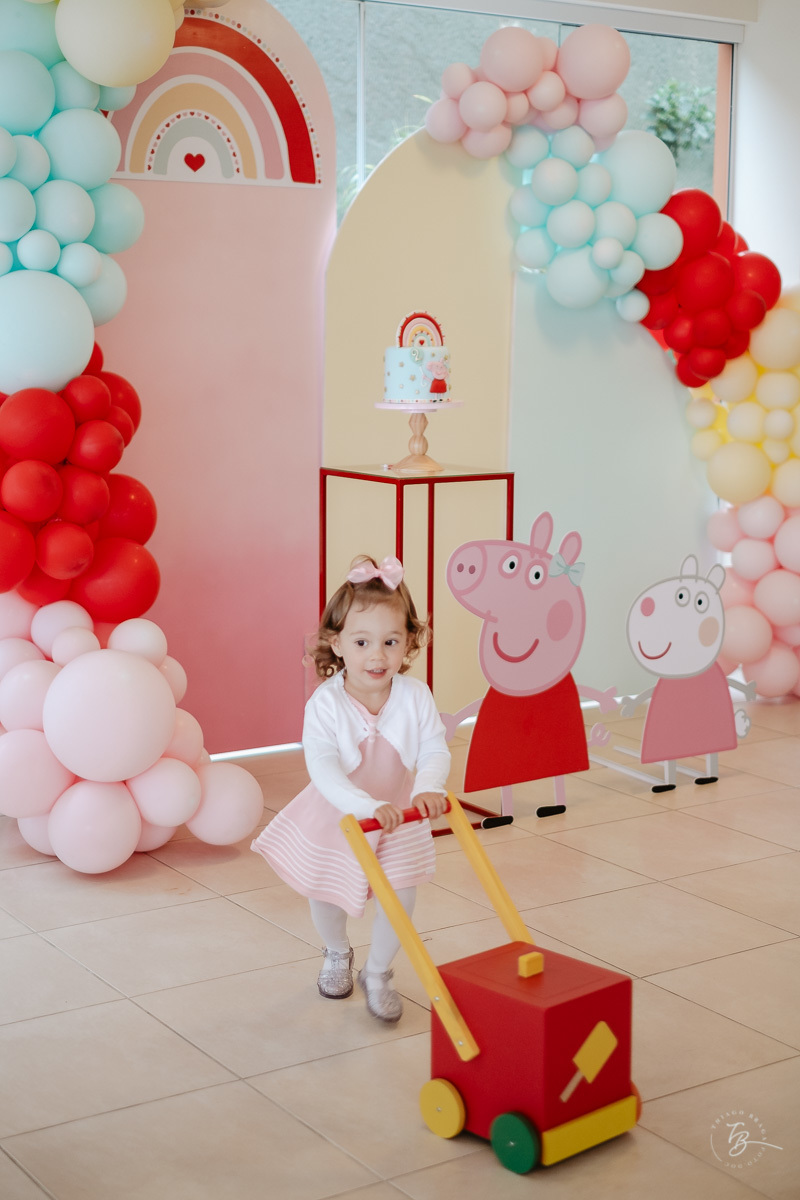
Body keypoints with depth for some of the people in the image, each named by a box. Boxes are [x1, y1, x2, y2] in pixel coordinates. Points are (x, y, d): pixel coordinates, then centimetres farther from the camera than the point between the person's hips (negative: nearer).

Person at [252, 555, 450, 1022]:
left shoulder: (415, 695, -22)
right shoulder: (325, 704, -30)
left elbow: (435, 749, -24)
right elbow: (324, 772, -37)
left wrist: (428, 789, -46)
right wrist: (370, 807, -52)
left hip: (400, 817, 1)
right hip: (337, 817, -1)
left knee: (401, 895, -2)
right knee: (326, 895, 16)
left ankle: (377, 974, 27)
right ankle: (338, 953, 51)